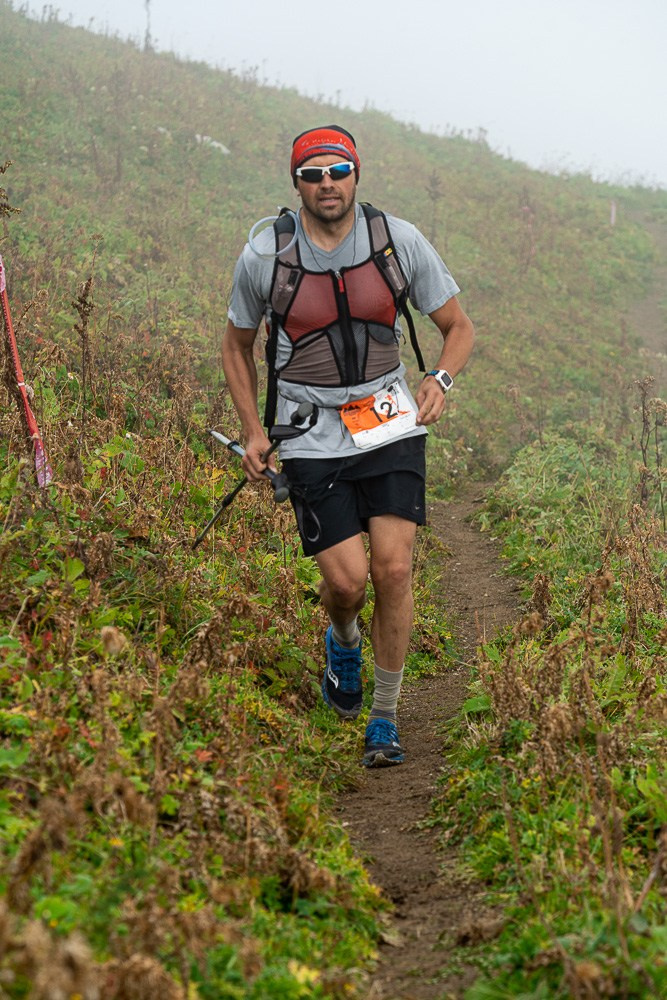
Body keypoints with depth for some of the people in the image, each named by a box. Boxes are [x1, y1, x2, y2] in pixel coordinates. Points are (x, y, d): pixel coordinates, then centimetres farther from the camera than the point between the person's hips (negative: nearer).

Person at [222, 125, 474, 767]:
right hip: (312, 437, -1)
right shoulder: (264, 255, -6)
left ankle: (385, 721, 6)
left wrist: (440, 380, -14)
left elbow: (458, 328, 6)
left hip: (390, 423, 1)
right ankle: (343, 644, 30)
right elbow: (237, 345, 10)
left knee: (393, 569, -11)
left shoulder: (398, 241, -5)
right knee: (347, 580, -9)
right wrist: (252, 431, 1)